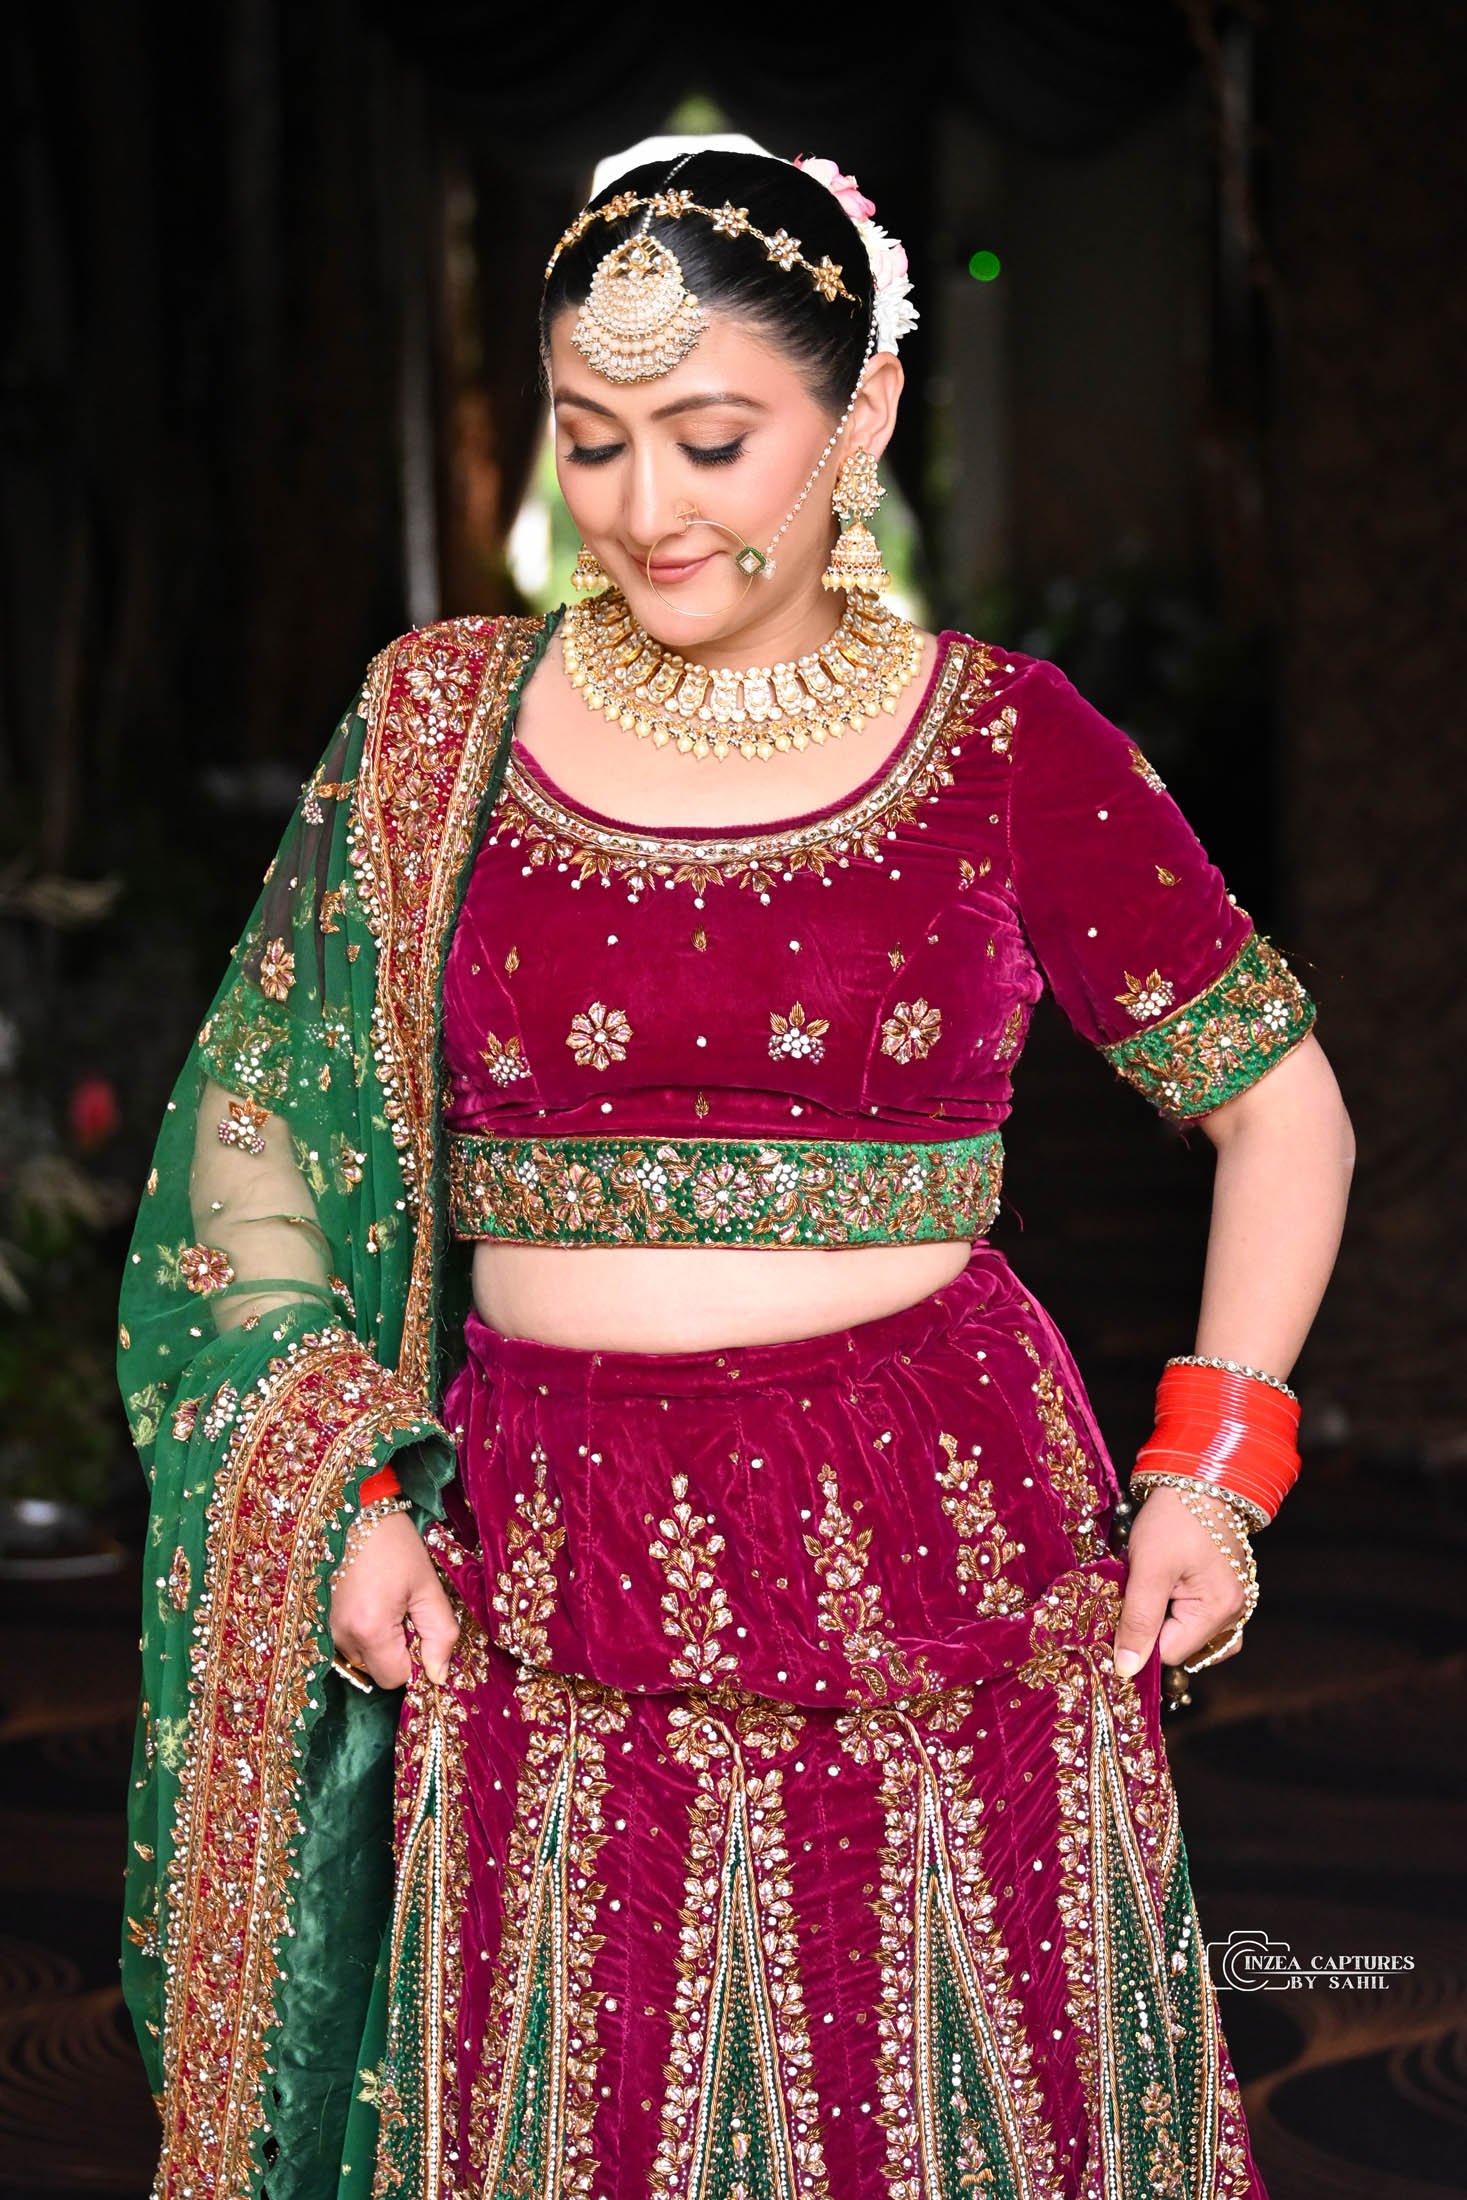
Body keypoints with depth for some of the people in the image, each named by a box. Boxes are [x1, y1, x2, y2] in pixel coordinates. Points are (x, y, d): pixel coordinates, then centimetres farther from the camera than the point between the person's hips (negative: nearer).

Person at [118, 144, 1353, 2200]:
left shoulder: (1004, 739, 1)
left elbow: (1284, 1106, 9)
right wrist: (352, 1495, 0)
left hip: (943, 1569, -1)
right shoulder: (438, 724, 5)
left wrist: (1210, 1468, -2)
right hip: (545, 1600, 1)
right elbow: (256, 1132, 10)